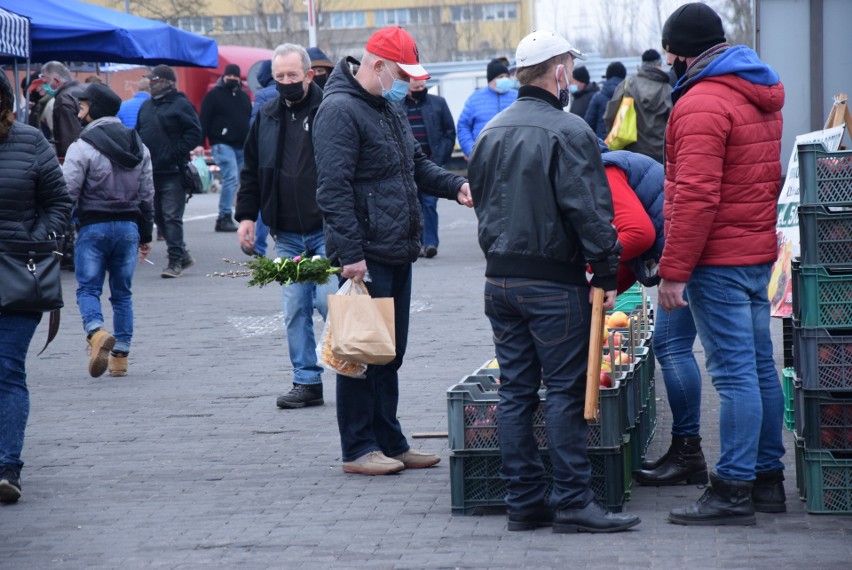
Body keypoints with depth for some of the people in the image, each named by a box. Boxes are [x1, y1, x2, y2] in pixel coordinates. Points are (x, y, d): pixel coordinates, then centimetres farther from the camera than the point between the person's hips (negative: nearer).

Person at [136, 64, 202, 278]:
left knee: (172, 217, -8)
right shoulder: (146, 106, 16)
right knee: (158, 216, 11)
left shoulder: (180, 104, -6)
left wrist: (177, 153, -15)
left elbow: (195, 133, -11)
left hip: (172, 172, -8)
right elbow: (138, 133, 24)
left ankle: (175, 261, -3)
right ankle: (182, 255, 22)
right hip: (151, 171, 8)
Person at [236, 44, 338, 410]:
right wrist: (246, 215, 12)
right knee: (295, 309, 5)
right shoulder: (267, 118, 12)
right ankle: (307, 382, 12)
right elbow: (251, 171, 20)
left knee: (329, 300, -9)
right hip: (286, 235, 5)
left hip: (327, 230, -5)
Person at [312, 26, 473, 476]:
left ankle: (390, 443, 22)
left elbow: (416, 164, 28)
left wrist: (453, 185, 9)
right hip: (365, 257, -10)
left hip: (397, 253, 10)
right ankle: (358, 450, 5)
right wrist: (350, 252, -24)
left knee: (390, 354, 14)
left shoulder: (391, 108, 17)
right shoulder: (340, 111, -14)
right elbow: (333, 188, -20)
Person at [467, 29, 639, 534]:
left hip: (500, 279, 7)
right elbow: (590, 212, -16)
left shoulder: (491, 133, 12)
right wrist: (606, 275, -11)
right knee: (566, 391, -3)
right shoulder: (568, 132, -13)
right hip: (555, 281, -7)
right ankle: (573, 502, -3)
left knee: (515, 390, 9)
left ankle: (524, 501, 12)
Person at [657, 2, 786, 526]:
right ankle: (768, 479, 20)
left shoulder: (703, 104, -17)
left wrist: (674, 271, -20)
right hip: (759, 251, 10)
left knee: (734, 373, -8)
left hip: (719, 260, -10)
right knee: (760, 367, 13)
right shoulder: (762, 95, 15)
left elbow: (695, 195, -22)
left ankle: (734, 492, -6)